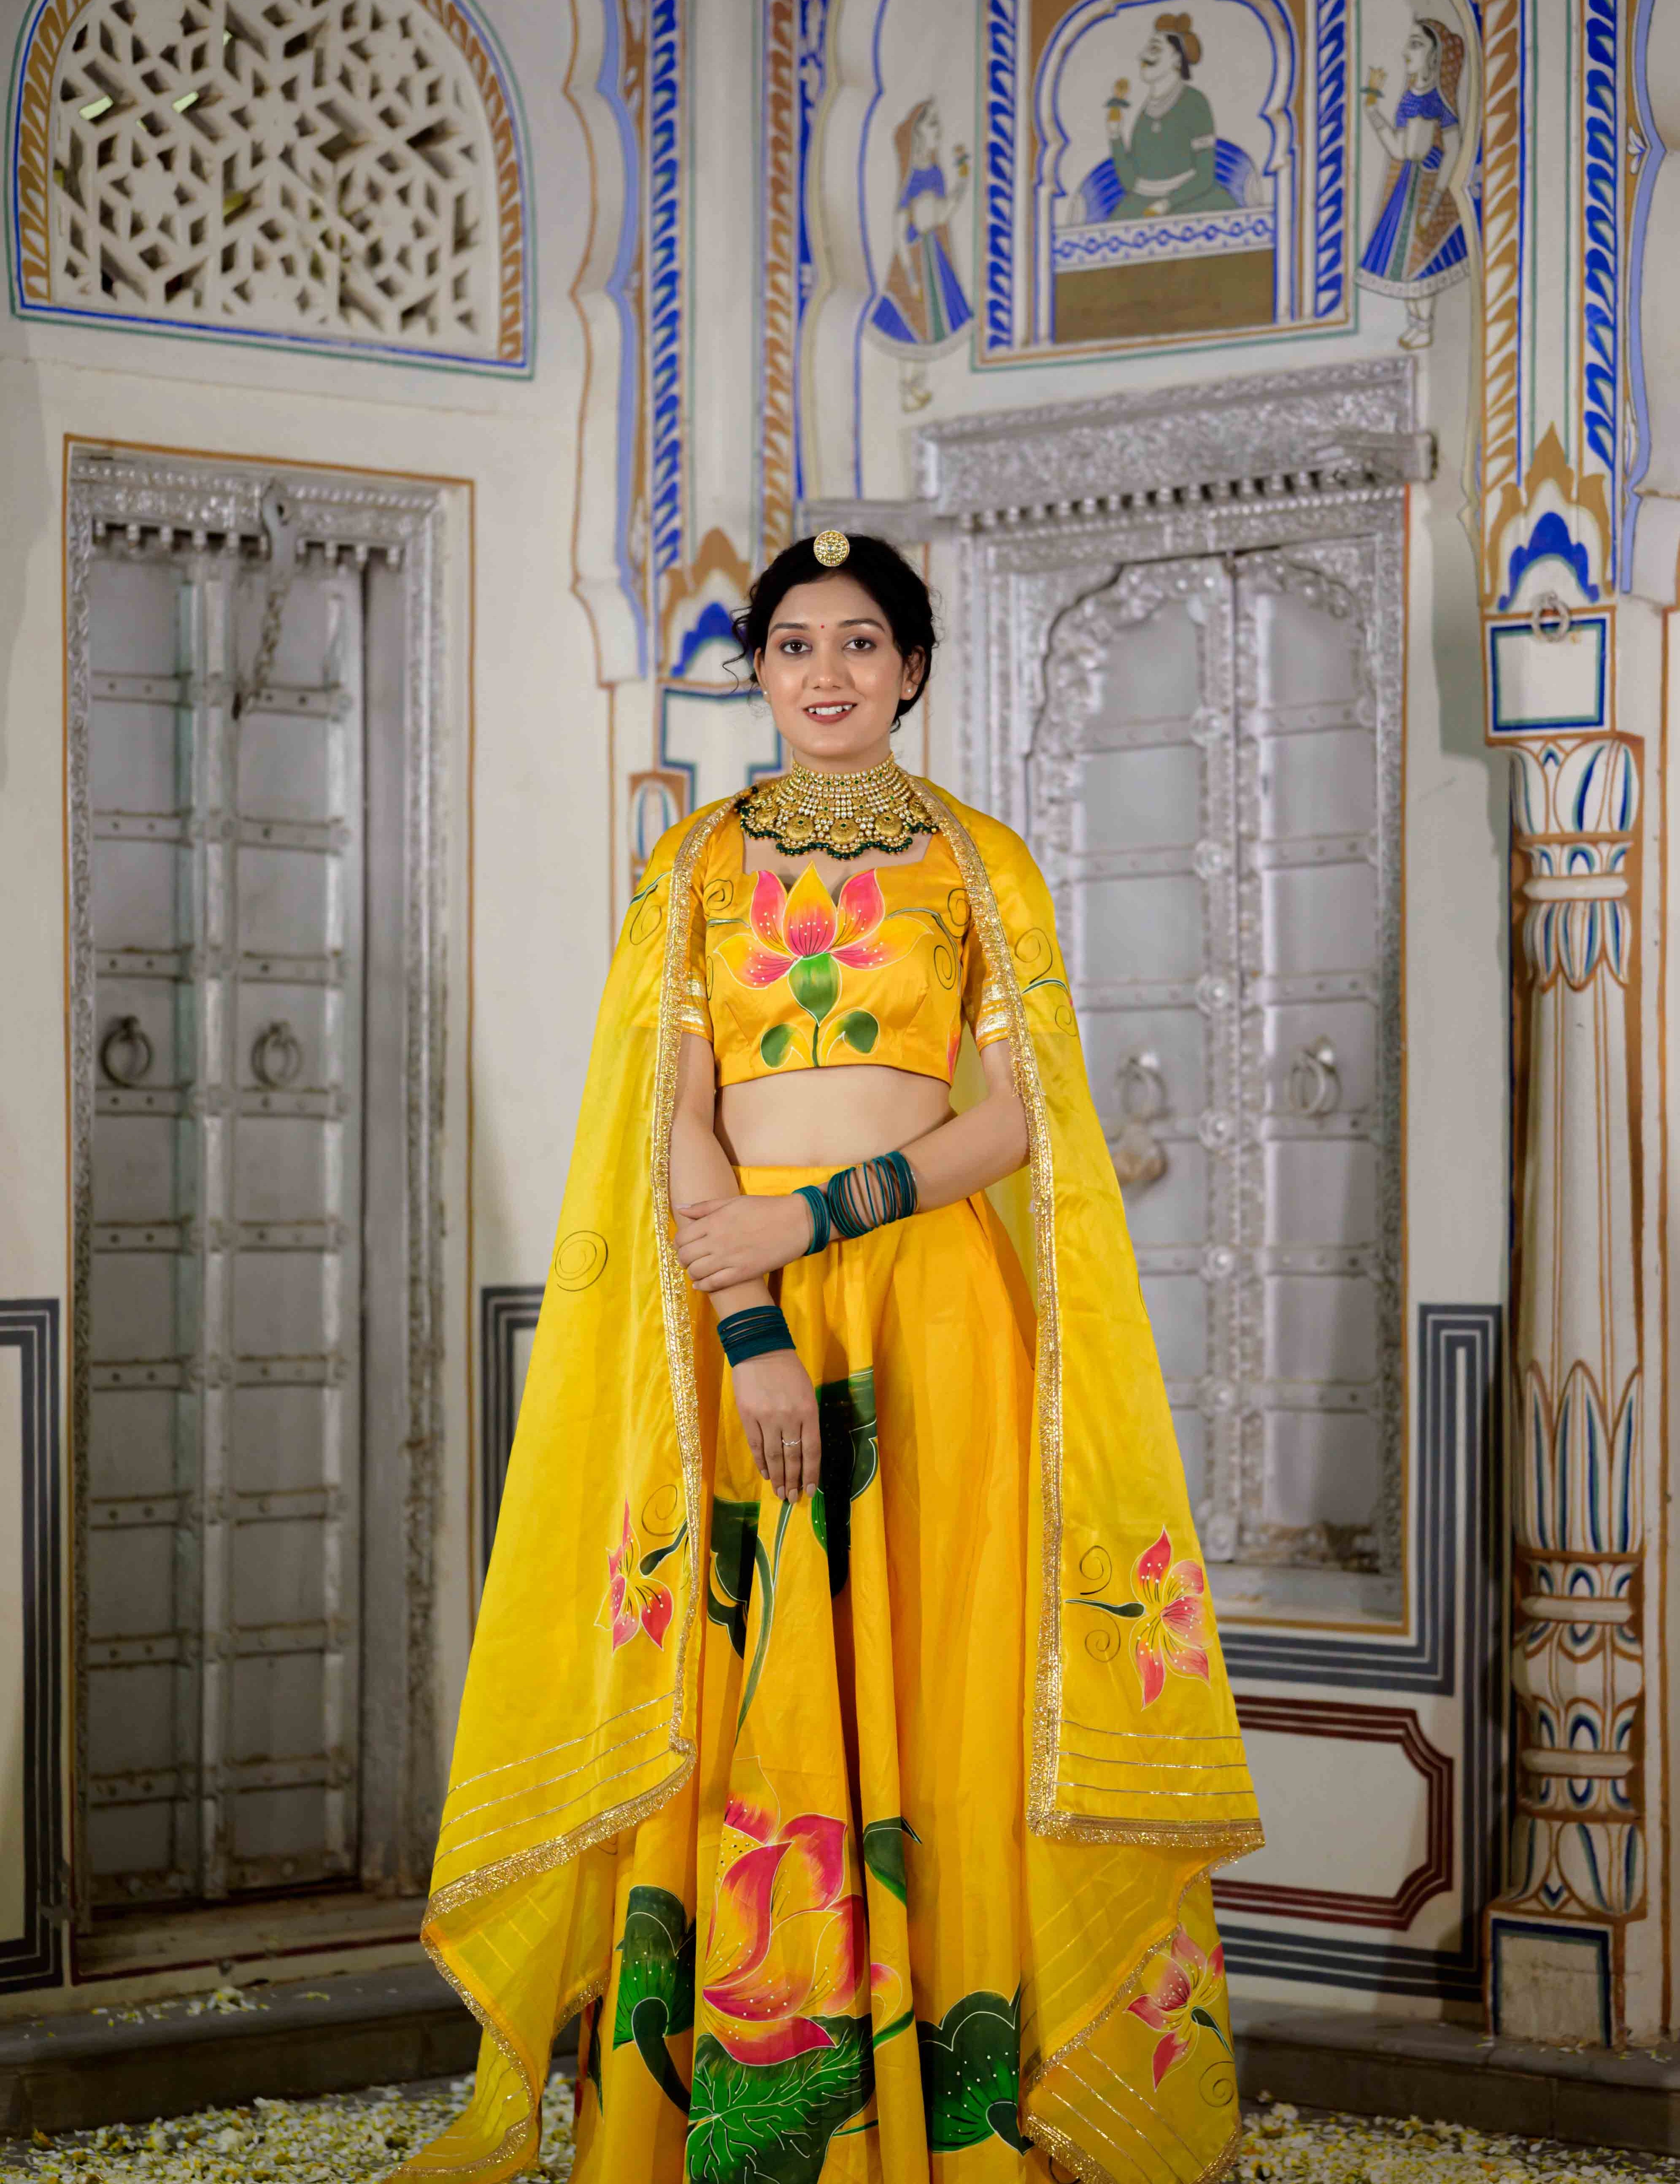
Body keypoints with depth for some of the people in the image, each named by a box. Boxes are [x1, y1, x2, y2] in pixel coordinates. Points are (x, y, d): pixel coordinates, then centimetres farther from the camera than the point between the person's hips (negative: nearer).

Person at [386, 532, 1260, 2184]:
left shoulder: (982, 862, 8)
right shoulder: (693, 867, 10)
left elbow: (1018, 1116, 0)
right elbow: (676, 1121, 0)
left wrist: (813, 1213, -12)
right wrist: (751, 1326, -13)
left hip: (934, 1313, 0)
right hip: (728, 1317, 1)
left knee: (927, 1692, -1)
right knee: (742, 1710, 0)